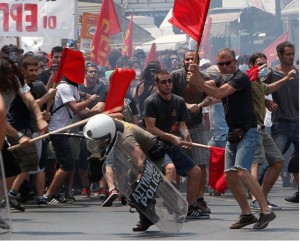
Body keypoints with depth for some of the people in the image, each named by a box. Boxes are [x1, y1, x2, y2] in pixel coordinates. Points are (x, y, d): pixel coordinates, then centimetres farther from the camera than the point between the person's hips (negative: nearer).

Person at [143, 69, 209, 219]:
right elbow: (150, 128, -17)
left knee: (195, 171, 8)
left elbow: (182, 124, 5)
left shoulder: (179, 101, 7)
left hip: (171, 146, 7)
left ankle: (190, 208, 20)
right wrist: (171, 137, -25)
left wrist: (185, 135, -18)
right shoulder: (151, 102, -12)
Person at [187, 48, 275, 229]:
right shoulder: (222, 79, 16)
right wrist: (196, 77, -20)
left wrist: (198, 82, -31)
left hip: (247, 132, -9)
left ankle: (266, 211, -20)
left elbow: (218, 93, -24)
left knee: (242, 171, -21)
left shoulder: (241, 78, -12)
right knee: (230, 175, 4)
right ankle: (247, 214, 12)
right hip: (233, 133, 9)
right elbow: (205, 85, 1)